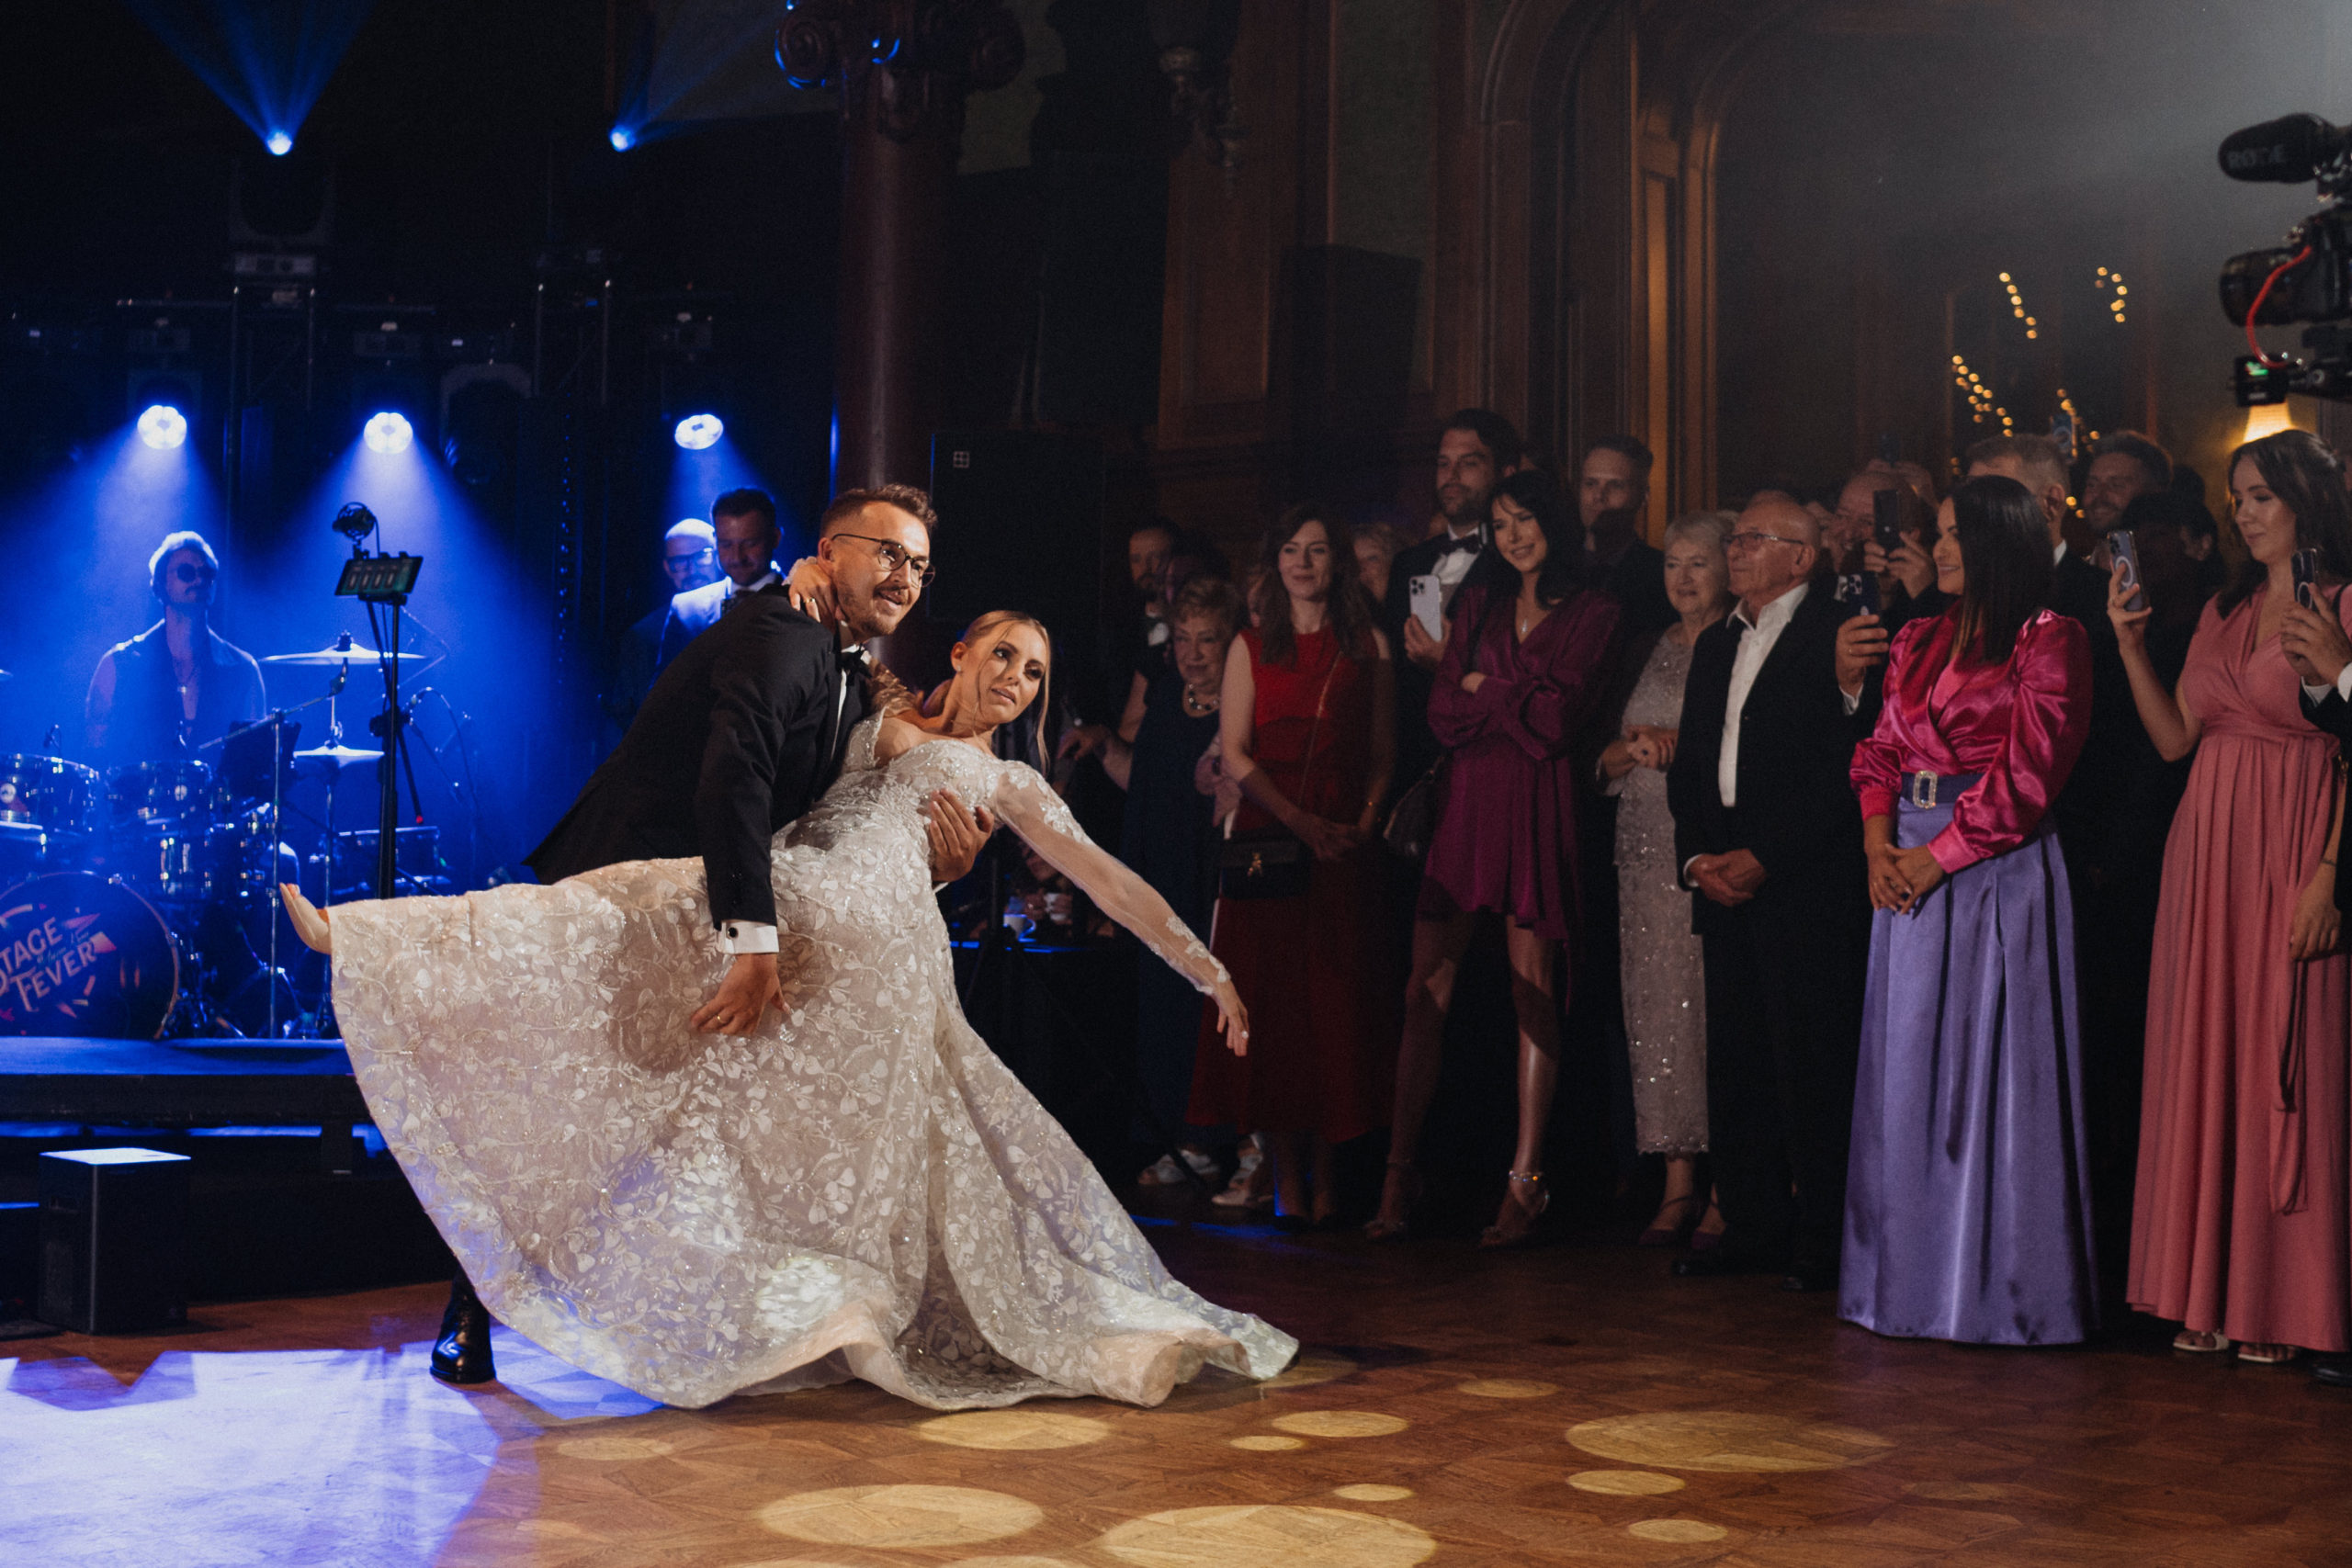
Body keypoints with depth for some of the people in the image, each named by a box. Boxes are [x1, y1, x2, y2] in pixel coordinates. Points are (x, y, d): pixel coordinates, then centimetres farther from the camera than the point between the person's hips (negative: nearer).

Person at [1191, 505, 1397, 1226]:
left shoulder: (1369, 647, 12)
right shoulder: (1250, 646, 10)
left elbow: (1382, 758, 9)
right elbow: (1234, 755, 1)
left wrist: (1361, 826, -8)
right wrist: (1301, 822, -10)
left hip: (1345, 847, 0)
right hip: (1267, 841, 0)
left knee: (1336, 1004, -2)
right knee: (1268, 1001, -3)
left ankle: (1325, 1173, 5)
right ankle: (1284, 1173, 1)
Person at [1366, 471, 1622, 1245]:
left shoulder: (1592, 614, 6)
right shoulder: (1478, 604, 19)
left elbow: (1560, 719, -6)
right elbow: (1443, 713, 8)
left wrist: (1484, 686, 4)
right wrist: (1523, 702, -3)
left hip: (1536, 806, -3)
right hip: (1465, 801, 4)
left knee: (1533, 995, -3)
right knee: (1427, 991, -2)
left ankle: (1525, 1181, 1)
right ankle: (1399, 1174, 0)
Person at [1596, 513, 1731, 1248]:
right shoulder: (1648, 653, 18)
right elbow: (1604, 757, 17)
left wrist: (1679, 743, -13)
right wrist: (1635, 750, -3)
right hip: (1649, 849, 5)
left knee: (1717, 1003, -8)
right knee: (1658, 1005, 3)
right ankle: (1678, 1183, 8)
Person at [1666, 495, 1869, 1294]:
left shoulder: (1837, 636, -4)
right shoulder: (1715, 643, 19)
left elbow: (1841, 768, -12)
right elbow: (1689, 765, 19)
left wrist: (1762, 858, -14)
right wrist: (1697, 856, 3)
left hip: (1805, 888, -7)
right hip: (1725, 884, 7)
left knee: (1811, 1065, -5)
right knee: (1734, 1062, 8)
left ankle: (1821, 1241, 2)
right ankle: (1752, 1229, 16)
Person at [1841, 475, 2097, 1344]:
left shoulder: (2048, 640, -4)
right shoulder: (1920, 640, 17)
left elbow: (2029, 771, -11)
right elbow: (1884, 749, 14)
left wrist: (1936, 856, -13)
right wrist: (1879, 841, -3)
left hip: (1997, 868, -6)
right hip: (1911, 868, 7)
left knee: (1991, 1067, -4)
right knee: (1908, 1066, 7)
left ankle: (1998, 1285, 4)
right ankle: (1916, 1277, 16)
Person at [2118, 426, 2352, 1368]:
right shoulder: (2224, 611, 15)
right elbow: (2174, 736, 10)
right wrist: (2129, 641, 2)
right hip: (2207, 848, 6)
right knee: (2203, 1060, 7)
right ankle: (2206, 1290, 16)